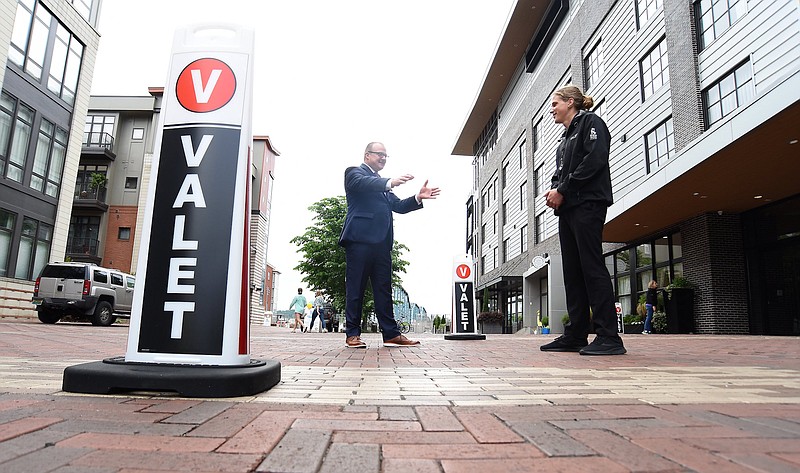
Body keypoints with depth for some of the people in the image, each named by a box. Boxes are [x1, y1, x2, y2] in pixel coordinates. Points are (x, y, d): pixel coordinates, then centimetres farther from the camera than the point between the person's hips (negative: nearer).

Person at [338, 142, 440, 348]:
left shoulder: (382, 184, 29)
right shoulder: (355, 172, 7)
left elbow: (399, 206, 18)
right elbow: (362, 184, -18)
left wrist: (418, 197, -1)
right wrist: (390, 182, -34)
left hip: (381, 242, 7)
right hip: (359, 238, -7)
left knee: (384, 289, 4)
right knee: (355, 287, -4)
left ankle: (391, 334, 5)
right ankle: (352, 333, 1)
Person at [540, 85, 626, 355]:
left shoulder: (590, 122, 3)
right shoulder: (565, 138, 27)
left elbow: (594, 160, -13)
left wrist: (562, 190, -13)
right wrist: (553, 190, -1)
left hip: (587, 204, -8)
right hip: (567, 209, 8)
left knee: (592, 267, -12)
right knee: (572, 272, 5)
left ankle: (608, 337, -10)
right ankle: (575, 336, 8)